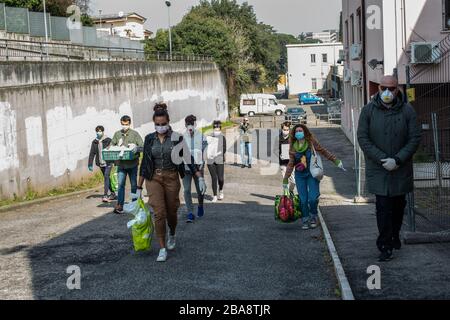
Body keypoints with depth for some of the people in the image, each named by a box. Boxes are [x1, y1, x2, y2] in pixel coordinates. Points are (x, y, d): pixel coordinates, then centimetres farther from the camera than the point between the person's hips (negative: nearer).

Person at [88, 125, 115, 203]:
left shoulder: (108, 140, -6)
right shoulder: (94, 142, 6)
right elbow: (92, 154, 8)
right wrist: (90, 164, 4)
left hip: (108, 162, -5)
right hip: (101, 163, 5)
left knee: (106, 177, -14)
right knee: (106, 178, 13)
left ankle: (105, 195, -16)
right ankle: (112, 194, 25)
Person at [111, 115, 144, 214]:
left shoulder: (135, 134, 0)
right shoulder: (117, 134, 9)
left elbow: (142, 147, -4)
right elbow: (112, 145, 16)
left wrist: (137, 148, -25)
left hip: (132, 164, -1)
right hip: (121, 164, 2)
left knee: (134, 184, 8)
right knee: (120, 184, -6)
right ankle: (120, 206, -6)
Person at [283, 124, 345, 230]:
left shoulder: (311, 143, -5)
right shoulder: (293, 147, 2)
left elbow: (324, 152, 4)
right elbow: (291, 164, 8)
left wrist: (336, 161, 4)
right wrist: (285, 179, 7)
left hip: (312, 174, -2)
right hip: (300, 175, 2)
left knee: (313, 198, -10)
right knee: (303, 200, -1)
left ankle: (313, 217, 15)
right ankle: (305, 220, 15)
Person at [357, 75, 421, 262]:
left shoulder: (407, 111, -1)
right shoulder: (368, 111, -2)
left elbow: (415, 138, -3)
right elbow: (363, 138, -5)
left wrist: (397, 160, -13)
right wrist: (382, 159, -14)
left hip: (401, 170, 2)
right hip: (378, 170, -2)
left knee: (399, 205, 14)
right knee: (383, 207, -8)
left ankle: (394, 236, 35)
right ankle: (385, 245, -2)